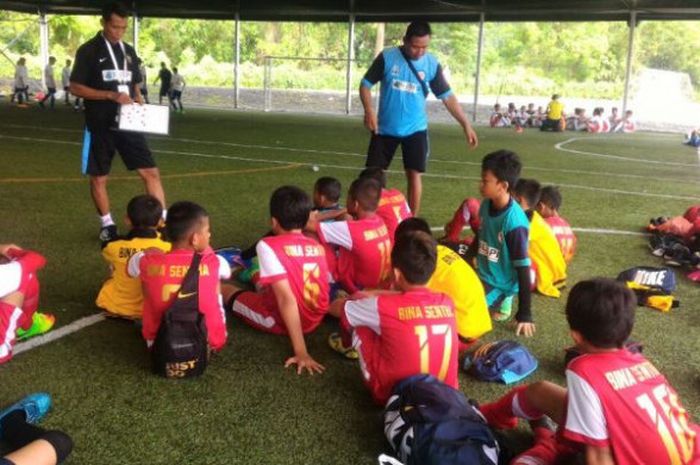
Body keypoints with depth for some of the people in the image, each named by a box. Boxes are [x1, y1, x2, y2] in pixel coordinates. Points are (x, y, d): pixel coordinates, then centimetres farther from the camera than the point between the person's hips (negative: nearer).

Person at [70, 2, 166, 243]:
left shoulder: (129, 51, 11)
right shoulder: (89, 50, -5)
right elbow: (75, 87, -9)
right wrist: (111, 95, -20)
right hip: (100, 126, -4)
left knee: (151, 172, -4)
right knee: (99, 177, 7)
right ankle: (107, 224, 24)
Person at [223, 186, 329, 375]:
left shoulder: (268, 245, -21)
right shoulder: (318, 247, -4)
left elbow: (286, 299, -28)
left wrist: (301, 352, -29)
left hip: (281, 321, -5)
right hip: (315, 320, 5)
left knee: (223, 289, 17)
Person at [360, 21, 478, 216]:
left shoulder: (432, 64, -5)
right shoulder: (387, 57, -9)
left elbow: (447, 96, -1)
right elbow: (366, 84, -3)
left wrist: (465, 124, -6)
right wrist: (369, 110, -20)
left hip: (415, 129, 0)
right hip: (385, 128, 0)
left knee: (414, 174, -2)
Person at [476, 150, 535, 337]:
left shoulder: (514, 221, -27)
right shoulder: (486, 205, -6)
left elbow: (523, 269, -22)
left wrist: (524, 315, -18)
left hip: (500, 284, -7)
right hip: (482, 274, 8)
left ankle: (501, 300, 3)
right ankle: (495, 299, 13)